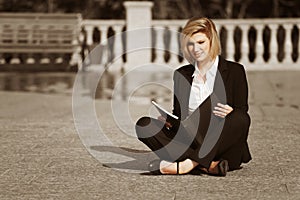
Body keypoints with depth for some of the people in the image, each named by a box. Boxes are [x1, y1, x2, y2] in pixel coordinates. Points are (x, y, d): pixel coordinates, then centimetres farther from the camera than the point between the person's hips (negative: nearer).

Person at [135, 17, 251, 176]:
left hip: (224, 149, -3)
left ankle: (189, 164, -39)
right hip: (190, 142, 4)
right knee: (144, 125, -18)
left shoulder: (234, 71, 6)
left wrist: (229, 113, -22)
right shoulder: (181, 75, 17)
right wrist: (168, 120, -5)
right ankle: (207, 165, -31)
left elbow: (242, 114, 2)